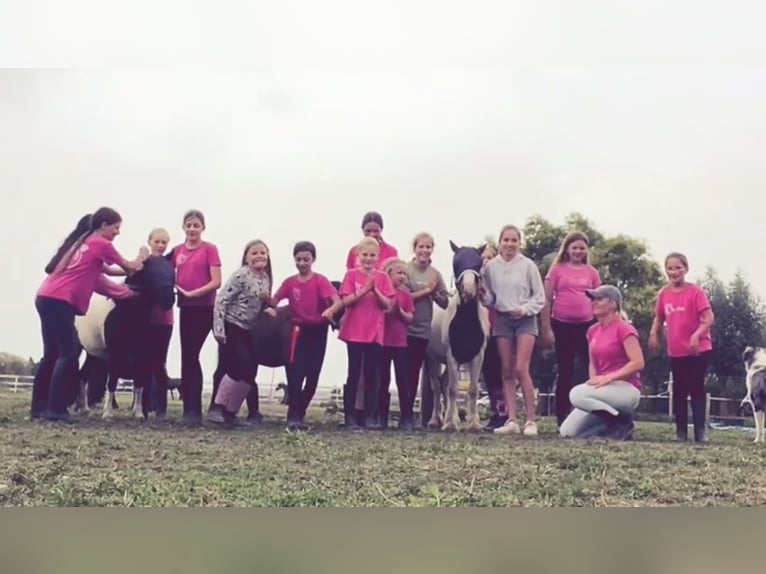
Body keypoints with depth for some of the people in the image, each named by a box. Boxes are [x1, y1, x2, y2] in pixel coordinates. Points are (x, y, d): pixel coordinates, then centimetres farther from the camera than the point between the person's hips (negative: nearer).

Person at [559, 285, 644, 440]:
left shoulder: (624, 328, -11)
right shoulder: (593, 330, 12)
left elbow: (638, 363, -19)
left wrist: (609, 377, -24)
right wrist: (593, 382, -4)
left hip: (627, 390, -7)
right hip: (604, 390, 7)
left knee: (577, 394, -32)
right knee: (567, 432, -6)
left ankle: (622, 422, -14)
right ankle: (613, 423, 10)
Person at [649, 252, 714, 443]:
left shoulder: (695, 291, -11)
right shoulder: (664, 294, 3)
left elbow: (709, 318, -16)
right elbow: (659, 318, 16)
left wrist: (696, 335, -30)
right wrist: (654, 334, 0)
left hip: (698, 349, -4)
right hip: (675, 351, 4)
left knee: (697, 388, -1)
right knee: (679, 390, 8)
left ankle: (700, 431, 5)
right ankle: (681, 431, 15)